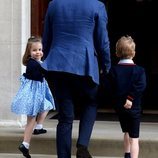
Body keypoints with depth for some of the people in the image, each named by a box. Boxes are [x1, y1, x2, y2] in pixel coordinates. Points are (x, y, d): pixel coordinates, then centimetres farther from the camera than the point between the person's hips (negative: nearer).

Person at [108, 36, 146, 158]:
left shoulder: (113, 71, -1)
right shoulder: (139, 70, -7)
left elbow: (112, 88, -10)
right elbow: (141, 86, -21)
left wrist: (123, 101, -7)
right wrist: (130, 98, -19)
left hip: (119, 106, 4)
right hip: (134, 107, -3)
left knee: (127, 132, 26)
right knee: (134, 138, -3)